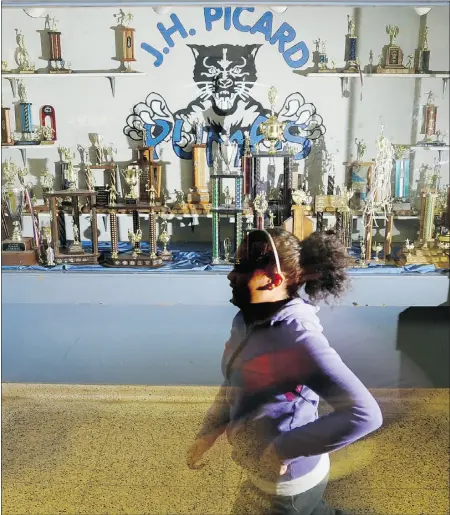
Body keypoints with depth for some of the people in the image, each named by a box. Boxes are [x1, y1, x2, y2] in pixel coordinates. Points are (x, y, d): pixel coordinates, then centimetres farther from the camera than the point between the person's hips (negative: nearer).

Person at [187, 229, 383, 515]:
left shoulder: (298, 338, -32)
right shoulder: (247, 321, -8)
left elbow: (365, 414, -34)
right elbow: (234, 384, 7)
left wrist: (283, 450, -29)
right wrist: (209, 431, -1)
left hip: (286, 483, -7)